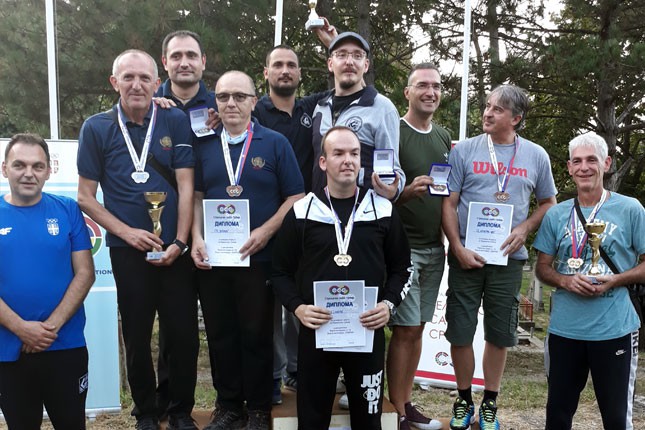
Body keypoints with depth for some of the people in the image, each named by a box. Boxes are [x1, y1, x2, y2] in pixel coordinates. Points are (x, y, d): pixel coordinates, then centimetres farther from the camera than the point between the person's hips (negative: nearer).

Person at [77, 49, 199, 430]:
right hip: (128, 250, 0)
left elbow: (186, 186, -2)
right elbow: (86, 197, 2)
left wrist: (180, 242, -9)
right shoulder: (96, 128, 0)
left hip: (175, 248, 0)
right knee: (137, 337, 11)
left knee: (184, 334, 5)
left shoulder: (176, 121, 0)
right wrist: (127, 232, -9)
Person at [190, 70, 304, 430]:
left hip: (259, 258, -3)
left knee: (256, 335, 7)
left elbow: (296, 197, -3)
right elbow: (197, 196, 12)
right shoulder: (204, 145, 8)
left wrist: (265, 232, -15)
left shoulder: (275, 143, -1)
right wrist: (197, 239, -2)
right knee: (220, 334, 11)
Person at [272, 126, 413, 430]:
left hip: (368, 331, 1)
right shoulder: (301, 213, 1)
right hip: (315, 332, 0)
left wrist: (389, 304, -7)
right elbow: (281, 272, 5)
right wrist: (297, 307, -11)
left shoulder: (383, 211, 3)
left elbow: (402, 267, 10)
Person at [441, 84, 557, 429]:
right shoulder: (464, 150, -1)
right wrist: (458, 248, -12)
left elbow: (548, 203, 13)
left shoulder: (536, 156, 4)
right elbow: (448, 203, -2)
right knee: (460, 332, 5)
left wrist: (524, 228, -6)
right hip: (466, 256, -1)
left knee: (499, 335, 11)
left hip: (508, 259, 1)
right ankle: (463, 400, 25)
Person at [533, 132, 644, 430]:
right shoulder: (556, 215, 6)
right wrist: (565, 281, -11)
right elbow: (542, 268, 10)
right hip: (564, 329, 3)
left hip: (614, 330, -2)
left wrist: (615, 280, -16)